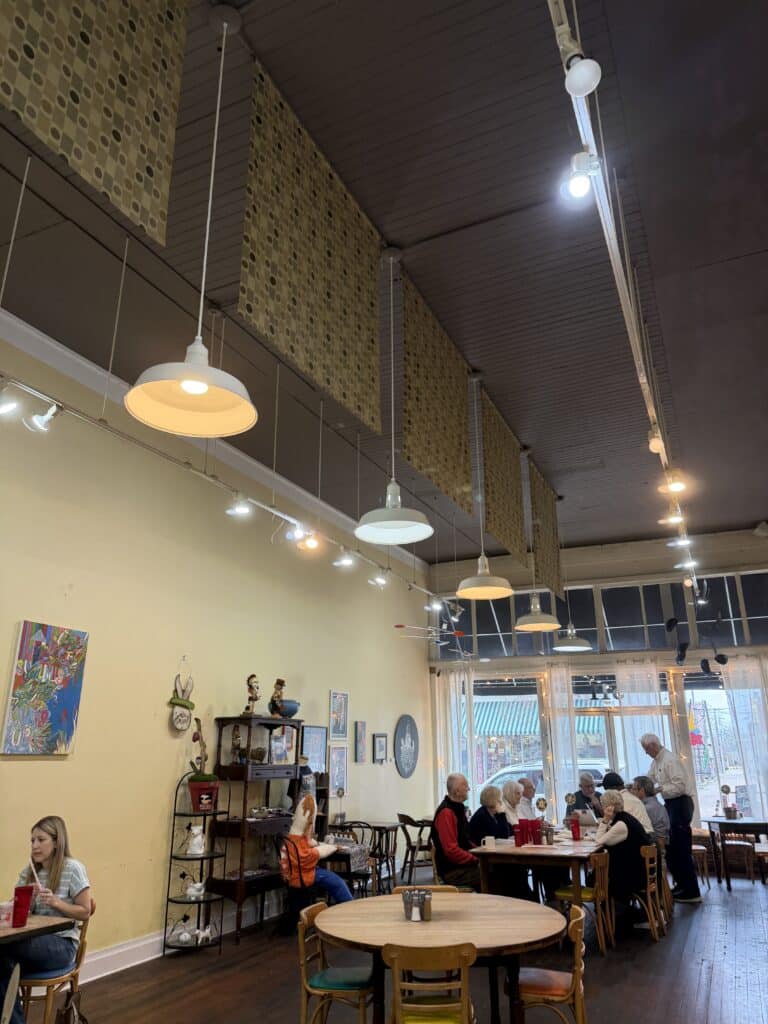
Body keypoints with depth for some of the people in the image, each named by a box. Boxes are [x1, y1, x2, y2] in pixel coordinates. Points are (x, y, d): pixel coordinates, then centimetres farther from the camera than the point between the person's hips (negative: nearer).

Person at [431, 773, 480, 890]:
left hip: (464, 864, 9)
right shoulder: (446, 813, -18)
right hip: (452, 871, -9)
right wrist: (476, 860, -15)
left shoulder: (458, 808, 13)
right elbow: (452, 851, -22)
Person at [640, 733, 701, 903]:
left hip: (680, 804, -10)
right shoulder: (656, 761, 11)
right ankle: (682, 885, 26)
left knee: (681, 849, -5)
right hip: (671, 804, 10)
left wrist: (659, 789, -21)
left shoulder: (670, 760, -19)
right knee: (671, 847, 15)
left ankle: (692, 892, 2)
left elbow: (679, 786, -25)